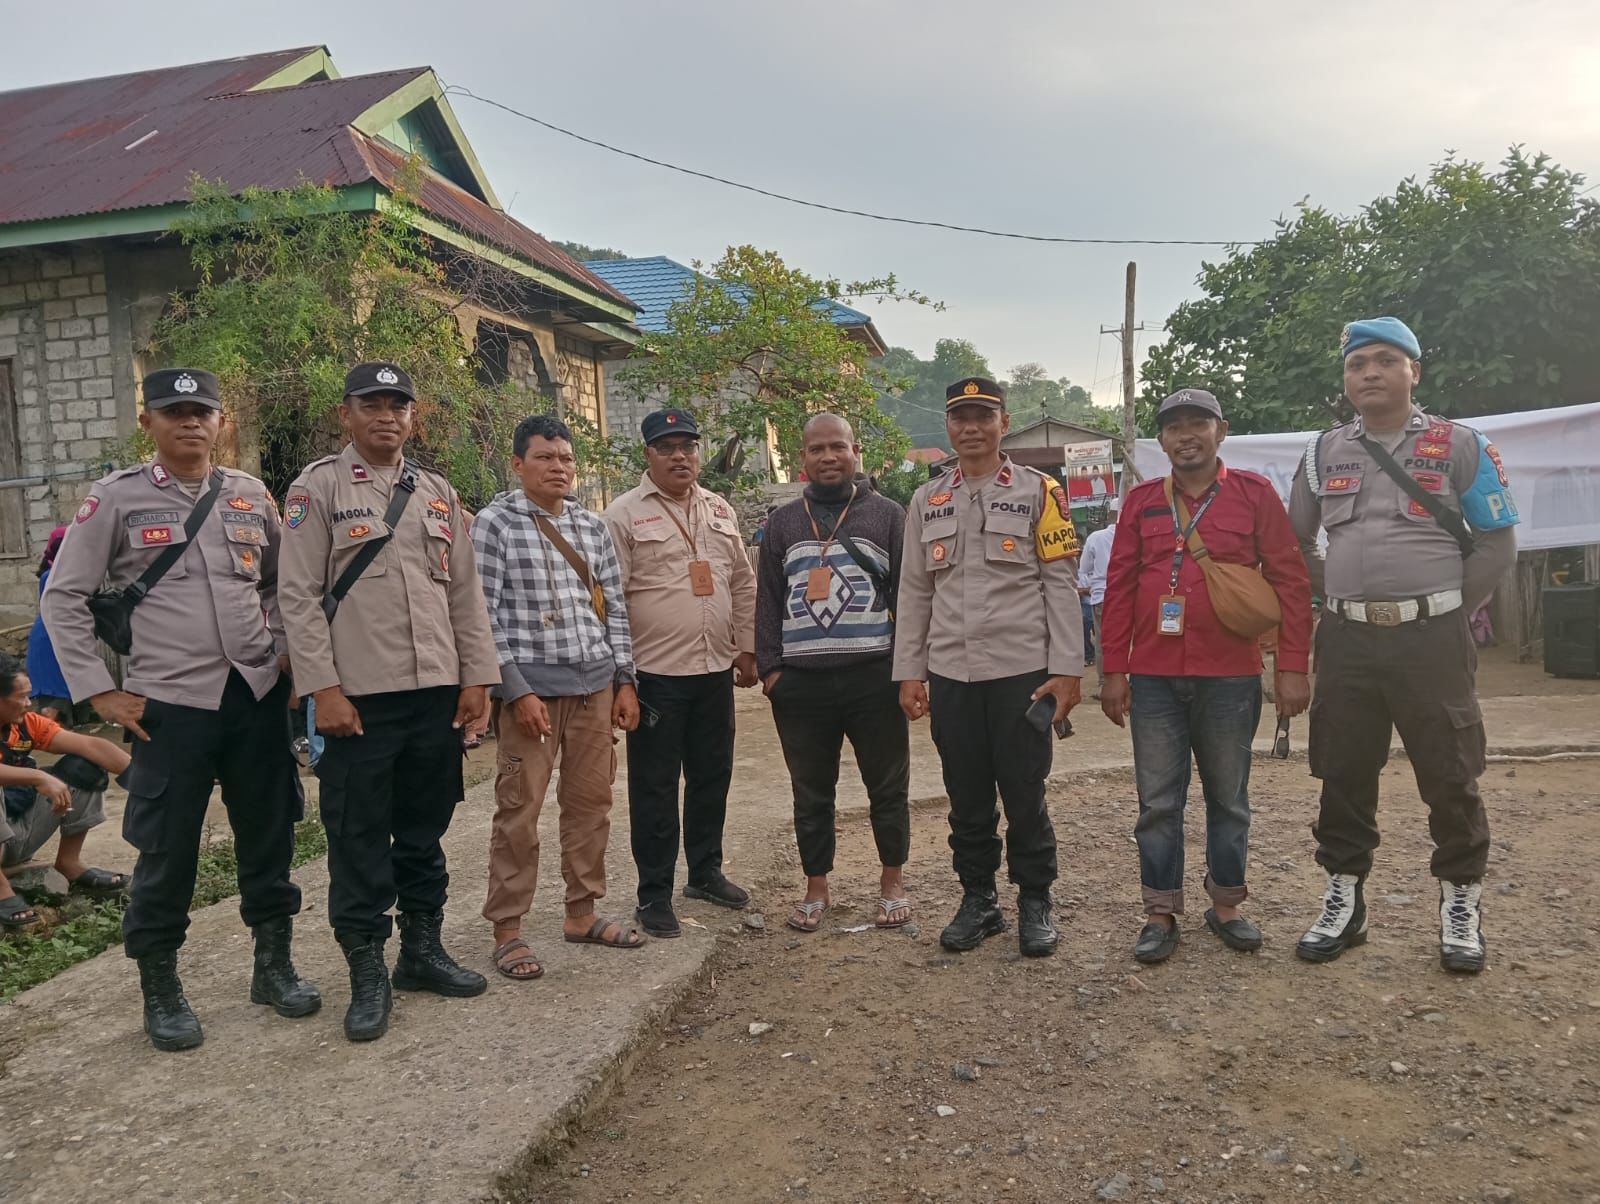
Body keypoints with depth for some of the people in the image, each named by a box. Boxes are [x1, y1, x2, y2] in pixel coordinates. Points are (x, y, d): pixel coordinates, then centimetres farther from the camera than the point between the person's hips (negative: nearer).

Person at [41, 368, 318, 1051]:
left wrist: (286, 654, 6)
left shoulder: (251, 495, 8)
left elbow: (281, 583, 18)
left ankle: (273, 967, 28)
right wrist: (99, 690, -4)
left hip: (259, 694, 3)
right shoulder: (116, 497, -1)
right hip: (168, 704, -3)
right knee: (166, 852, 4)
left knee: (269, 836, 11)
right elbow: (63, 597, 1)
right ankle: (160, 991, 23)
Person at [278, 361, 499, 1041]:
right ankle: (367, 972, 16)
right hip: (358, 698, -4)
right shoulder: (317, 488, -1)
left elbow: (464, 591, 12)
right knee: (359, 841, 4)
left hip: (437, 693, 4)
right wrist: (323, 690, -12)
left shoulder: (437, 493, 13)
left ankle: (423, 951, 28)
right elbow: (299, 596, -6)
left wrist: (477, 676, 5)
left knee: (424, 832, 14)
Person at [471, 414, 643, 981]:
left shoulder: (592, 526, 12)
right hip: (532, 686, -5)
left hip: (595, 683, 6)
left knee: (591, 802, 11)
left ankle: (582, 913, 25)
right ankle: (507, 930, 12)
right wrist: (516, 690, -14)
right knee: (519, 810, 0)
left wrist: (624, 680, 9)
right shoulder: (494, 523, -4)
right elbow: (483, 615, -9)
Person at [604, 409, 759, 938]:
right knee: (655, 787, 3)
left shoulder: (720, 510, 12)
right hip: (655, 673, -5)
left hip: (714, 670, 5)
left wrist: (746, 648, 13)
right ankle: (654, 894, 15)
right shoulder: (624, 514, -6)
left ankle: (706, 871, 32)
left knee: (712, 777, 15)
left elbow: (743, 584, 17)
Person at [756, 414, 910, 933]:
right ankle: (816, 888, 25)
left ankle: (893, 882, 25)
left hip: (874, 677, -1)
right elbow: (768, 601, 10)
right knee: (811, 792, 11)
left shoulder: (887, 516, 6)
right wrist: (769, 667, 2)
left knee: (888, 787, 8)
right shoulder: (783, 522, 12)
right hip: (801, 682, 2)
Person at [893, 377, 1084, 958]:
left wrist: (1067, 669, -8)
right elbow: (913, 591, 11)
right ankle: (977, 899, 25)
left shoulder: (1039, 491, 1)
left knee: (1025, 794, 4)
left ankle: (1035, 903, 20)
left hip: (1022, 670, -3)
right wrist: (908, 672, 7)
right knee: (966, 797, 11)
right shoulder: (927, 501, 11)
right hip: (950, 675, 3)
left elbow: (1061, 584, -2)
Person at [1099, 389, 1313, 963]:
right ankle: (1161, 913, 17)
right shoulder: (1141, 500, 7)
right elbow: (1119, 587, 6)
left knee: (1228, 798, 11)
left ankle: (1226, 905, 26)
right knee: (1158, 802, 5)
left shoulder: (1254, 493, 2)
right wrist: (1113, 670, 2)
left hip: (1230, 677, -1)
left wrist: (1293, 667, -5)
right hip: (1153, 678, 1)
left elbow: (1291, 581, 0)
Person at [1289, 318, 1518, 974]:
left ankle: (1461, 905, 21)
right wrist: (1339, 596, 8)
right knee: (1343, 776, 8)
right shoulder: (1323, 453, 9)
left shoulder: (1460, 446, 1)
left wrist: (1449, 607, -3)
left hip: (1432, 640, -2)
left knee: (1450, 777, 4)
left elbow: (1497, 541, 3)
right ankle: (1343, 901, 21)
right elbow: (1295, 543, 17)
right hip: (1347, 642, 3)